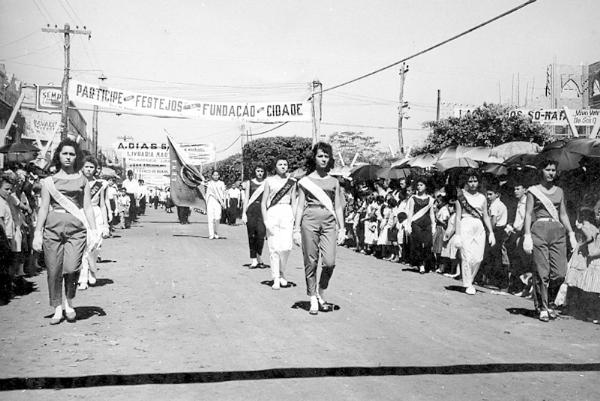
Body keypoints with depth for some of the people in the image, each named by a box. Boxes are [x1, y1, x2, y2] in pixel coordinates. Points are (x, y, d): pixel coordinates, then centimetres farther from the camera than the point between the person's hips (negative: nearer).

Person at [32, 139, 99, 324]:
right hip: (53, 227, 1)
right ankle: (57, 308, 13)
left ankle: (69, 302, 11)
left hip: (76, 228, -1)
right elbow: (43, 208, 9)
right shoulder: (49, 181, 11)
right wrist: (37, 232, 1)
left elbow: (88, 208, 11)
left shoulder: (82, 180, 12)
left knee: (71, 268, -14)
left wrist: (94, 231, 4)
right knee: (54, 271, -1)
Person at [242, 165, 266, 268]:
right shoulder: (250, 183, 11)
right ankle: (253, 259, 6)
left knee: (261, 232, -14)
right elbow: (246, 199, 10)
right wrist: (244, 213, 2)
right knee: (251, 235, 0)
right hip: (251, 209, 1)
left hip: (262, 209, -1)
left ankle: (258, 256, 6)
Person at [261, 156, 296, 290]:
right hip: (272, 213, -1)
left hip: (287, 213, 1)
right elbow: (263, 203, 6)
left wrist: (295, 220, 4)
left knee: (286, 247, -11)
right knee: (274, 248, -4)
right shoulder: (269, 181, 6)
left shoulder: (291, 182, 10)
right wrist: (265, 220, -4)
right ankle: (276, 279, 4)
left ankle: (282, 272, 14)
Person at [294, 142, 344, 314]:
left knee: (329, 262, -10)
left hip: (329, 222, 1)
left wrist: (342, 228, 6)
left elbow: (338, 207, 14)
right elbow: (300, 206, 6)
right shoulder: (305, 181, 7)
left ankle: (321, 294, 13)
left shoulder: (334, 182, 13)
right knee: (311, 262, 0)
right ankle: (313, 300, 11)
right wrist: (296, 229, 0)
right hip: (310, 220, -1)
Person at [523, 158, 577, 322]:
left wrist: (571, 234, 12)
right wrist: (527, 236, -9)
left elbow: (563, 214, 19)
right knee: (542, 272, -4)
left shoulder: (559, 191, 17)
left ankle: (548, 302, 17)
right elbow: (528, 214, 0)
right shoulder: (533, 191, 5)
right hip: (539, 230, -4)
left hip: (558, 231, 4)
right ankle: (542, 308, 7)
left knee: (559, 273, -4)